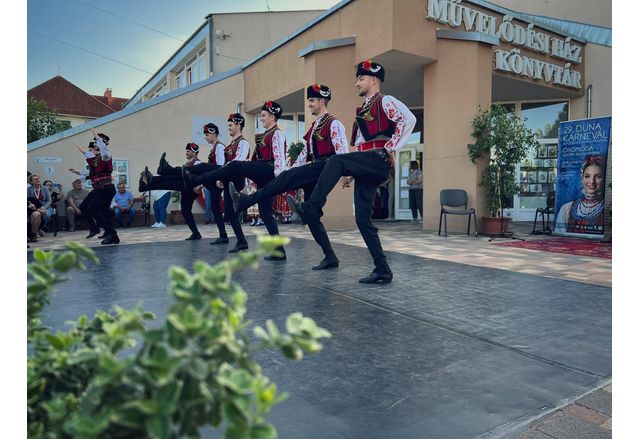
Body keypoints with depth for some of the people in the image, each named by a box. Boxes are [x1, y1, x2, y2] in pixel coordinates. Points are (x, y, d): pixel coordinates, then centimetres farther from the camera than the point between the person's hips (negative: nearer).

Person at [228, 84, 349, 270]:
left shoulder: (333, 124, -3)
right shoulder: (314, 127, 24)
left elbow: (342, 152, -12)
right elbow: (304, 153, 24)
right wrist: (291, 172, 18)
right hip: (312, 172, 9)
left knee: (286, 178, -22)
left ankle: (244, 201, -17)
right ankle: (330, 258, 6)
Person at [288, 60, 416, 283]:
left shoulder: (385, 102, 3)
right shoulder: (361, 110, 27)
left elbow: (408, 119, -16)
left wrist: (391, 148, -16)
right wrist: (349, 172, 21)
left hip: (379, 161, -8)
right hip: (366, 168, 9)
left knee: (336, 160, -30)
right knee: (363, 219, 1)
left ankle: (311, 209, -30)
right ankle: (382, 271, 5)